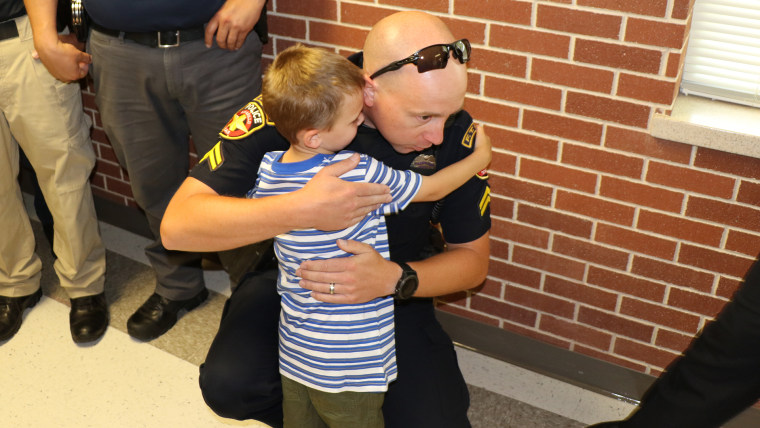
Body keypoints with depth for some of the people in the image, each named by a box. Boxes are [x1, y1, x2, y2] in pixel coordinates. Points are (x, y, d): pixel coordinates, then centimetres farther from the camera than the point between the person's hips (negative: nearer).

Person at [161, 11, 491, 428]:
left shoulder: (454, 131, -19)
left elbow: (472, 257, -8)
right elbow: (177, 225, -29)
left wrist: (396, 279, -30)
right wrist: (301, 210, -45)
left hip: (393, 285, 2)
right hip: (294, 272, -1)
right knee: (230, 386, -26)